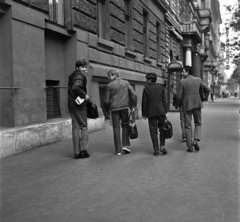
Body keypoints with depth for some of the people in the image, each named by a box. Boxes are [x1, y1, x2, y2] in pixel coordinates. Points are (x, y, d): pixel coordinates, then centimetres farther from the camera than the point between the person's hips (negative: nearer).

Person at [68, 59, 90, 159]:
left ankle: (77, 152, 8)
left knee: (75, 127, 7)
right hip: (80, 105, -8)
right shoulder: (80, 76, -10)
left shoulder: (72, 76, 18)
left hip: (71, 105, 8)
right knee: (83, 127, 3)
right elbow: (76, 88, -28)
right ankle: (83, 150, 1)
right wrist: (84, 95, -18)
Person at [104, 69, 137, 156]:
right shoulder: (126, 83, 5)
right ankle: (125, 145, 2)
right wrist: (134, 105, 7)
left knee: (116, 128, 5)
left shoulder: (109, 85, -1)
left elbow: (107, 100, -1)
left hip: (114, 109, -1)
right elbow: (134, 95, -2)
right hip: (125, 107, 1)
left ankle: (118, 150, 6)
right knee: (125, 126, 15)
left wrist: (107, 109, 15)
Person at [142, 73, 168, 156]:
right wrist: (165, 111, 6)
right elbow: (164, 100, 2)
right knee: (162, 129, 14)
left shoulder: (146, 89, -4)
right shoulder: (161, 87, 4)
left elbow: (144, 102, -3)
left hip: (151, 113, -2)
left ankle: (156, 150, 3)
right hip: (161, 111, 2)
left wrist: (144, 114, 4)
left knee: (153, 131, 3)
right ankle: (162, 146, 4)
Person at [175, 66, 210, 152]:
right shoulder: (198, 79, 0)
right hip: (197, 104, 2)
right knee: (198, 123, 18)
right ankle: (196, 140, -3)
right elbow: (208, 89, 6)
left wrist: (177, 105, 8)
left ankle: (190, 146, 8)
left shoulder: (182, 82, -9)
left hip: (186, 105, -2)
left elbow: (179, 96, -10)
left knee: (188, 126, 7)